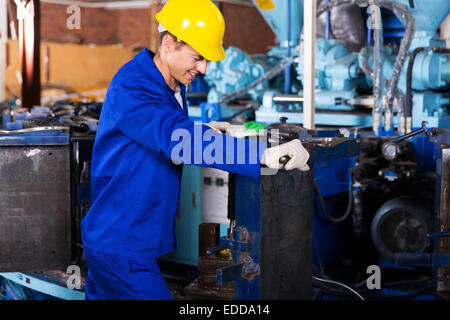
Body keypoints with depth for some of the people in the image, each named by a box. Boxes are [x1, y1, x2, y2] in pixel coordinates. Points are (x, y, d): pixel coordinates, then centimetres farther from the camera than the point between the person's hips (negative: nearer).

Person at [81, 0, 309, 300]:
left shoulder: (172, 86, 8)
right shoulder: (130, 88, -23)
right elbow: (178, 139, -37)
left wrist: (204, 129, 10)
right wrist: (264, 155, -41)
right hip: (120, 246, -9)